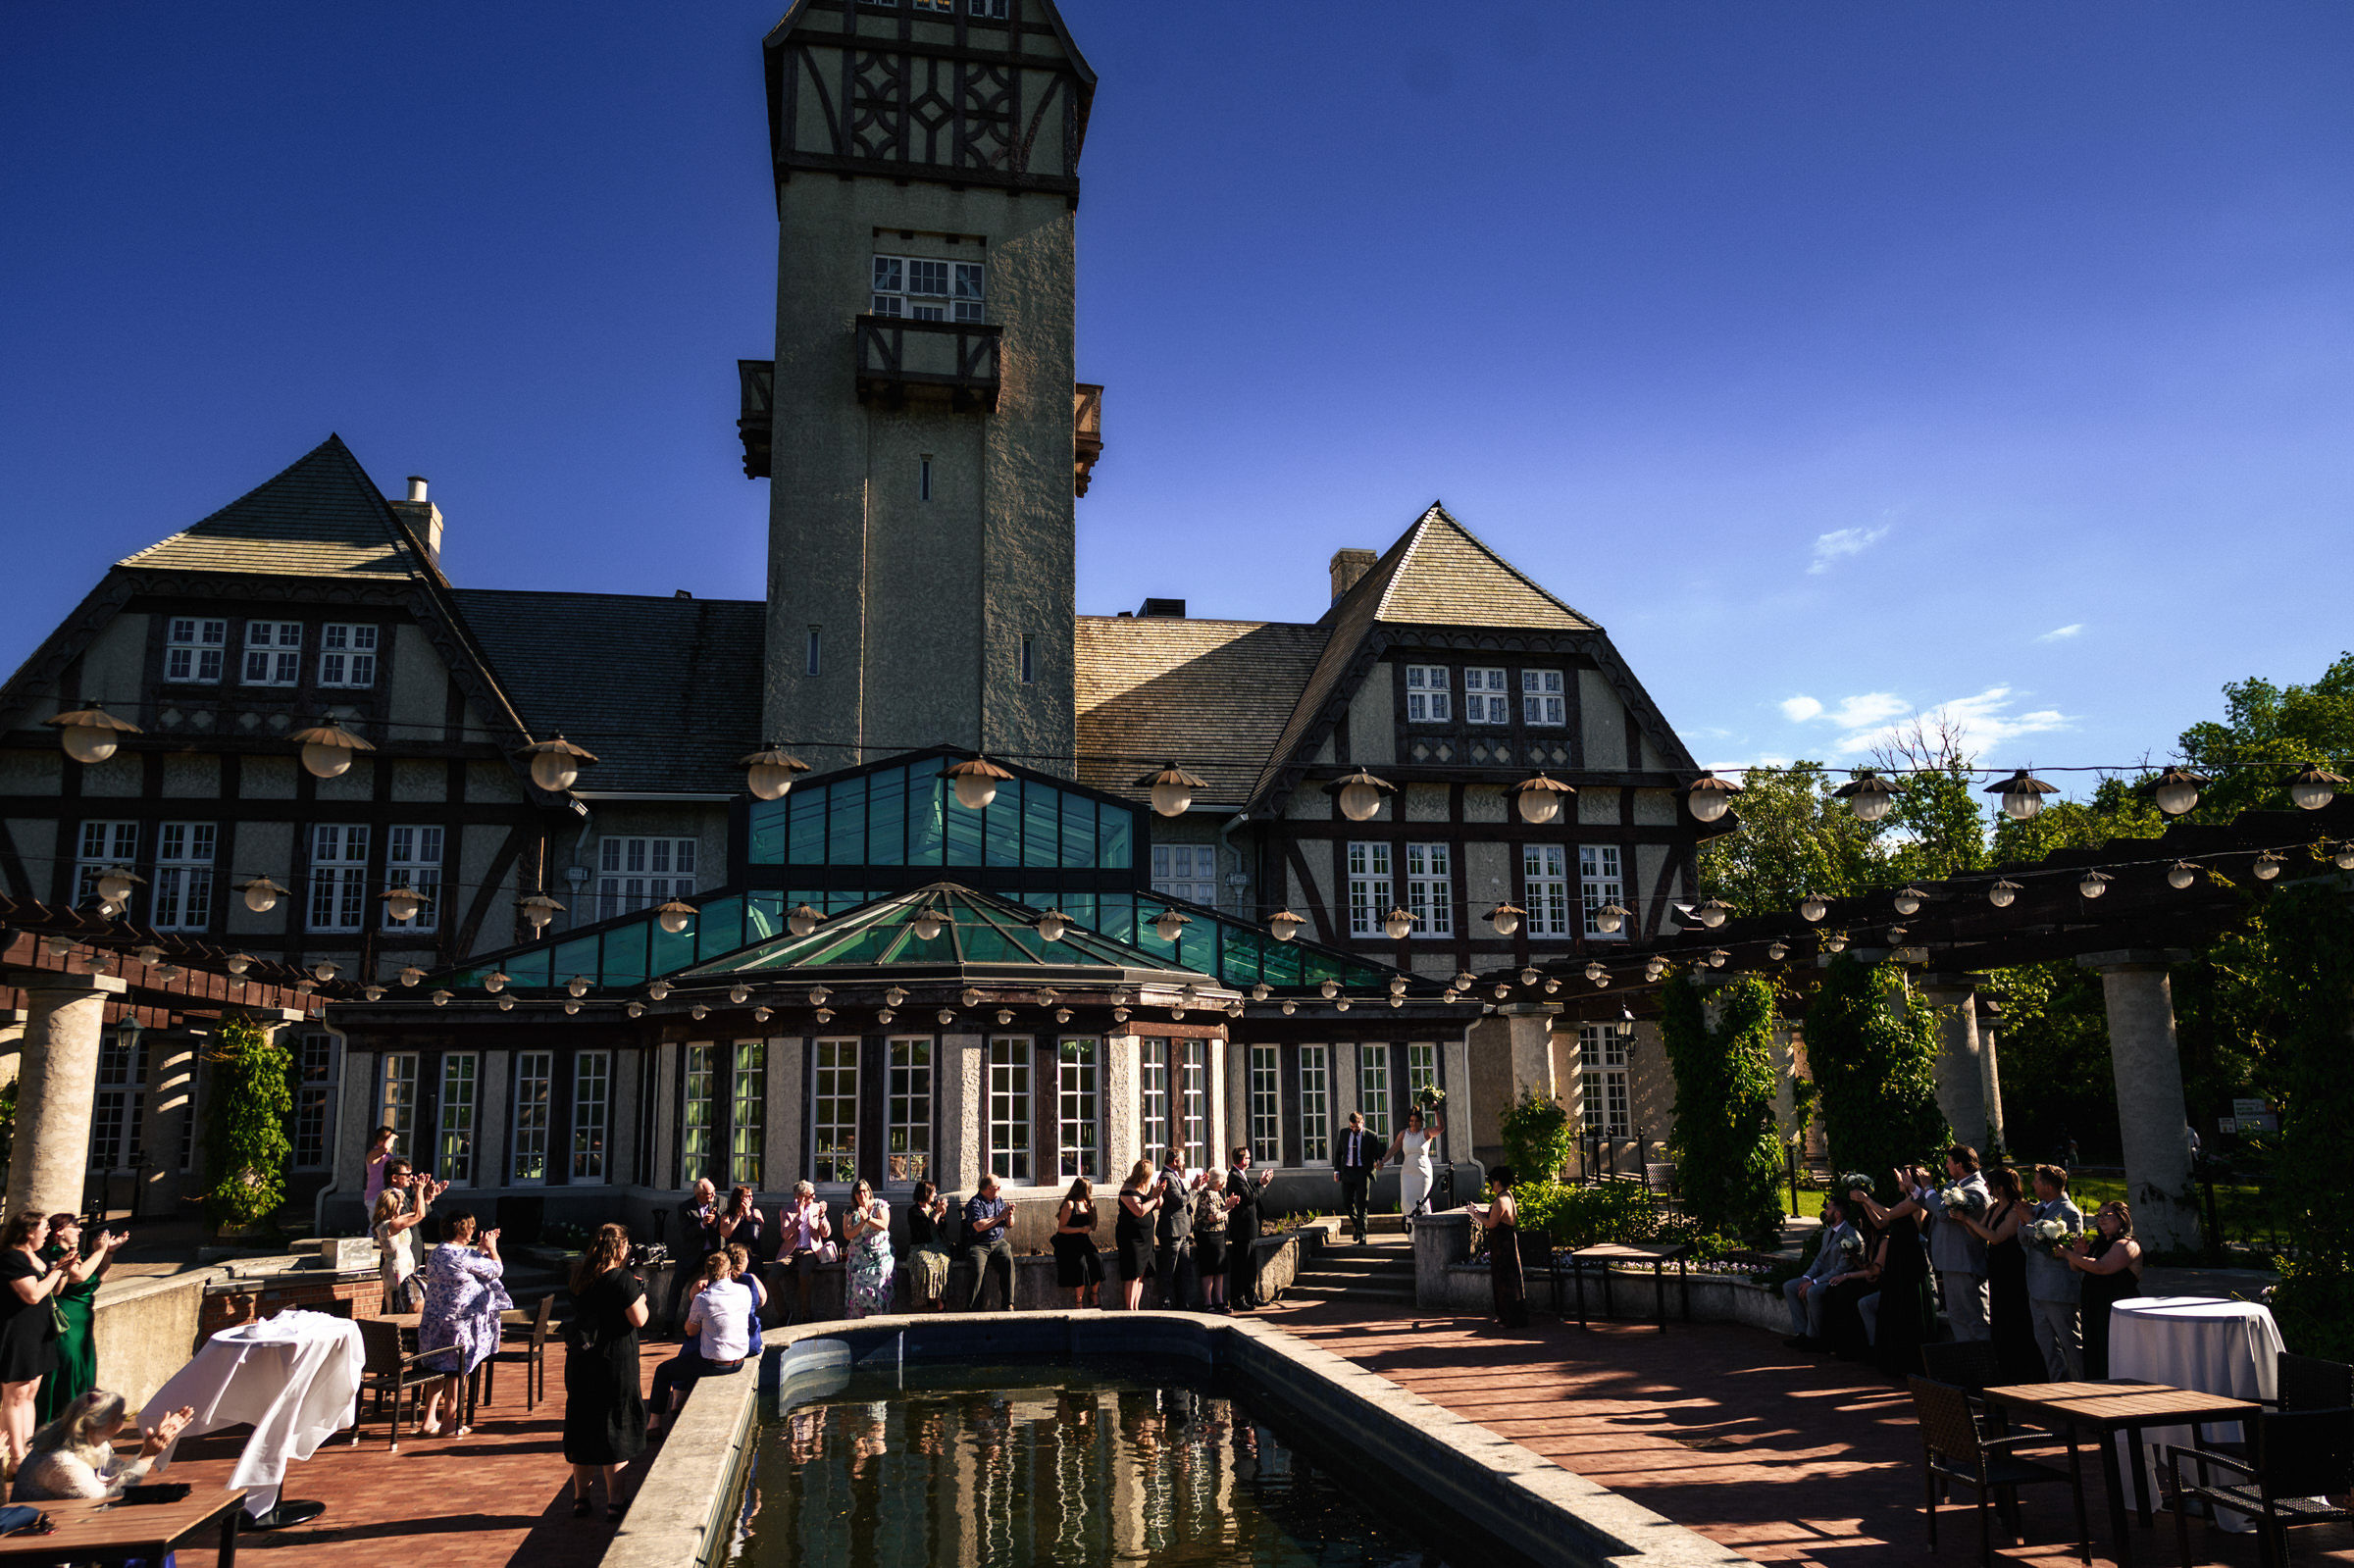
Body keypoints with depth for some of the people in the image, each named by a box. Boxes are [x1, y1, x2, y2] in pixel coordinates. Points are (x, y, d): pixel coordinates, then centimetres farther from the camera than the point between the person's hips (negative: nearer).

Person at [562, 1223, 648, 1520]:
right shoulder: (623, 1280, -15)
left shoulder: (582, 1278, 5)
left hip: (580, 1360, 6)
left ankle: (580, 1498, 23)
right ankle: (614, 1502, 7)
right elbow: (639, 1320, -16)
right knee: (615, 1428, 4)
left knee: (582, 1426, 15)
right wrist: (640, 1295, 1)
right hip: (615, 1363, -6)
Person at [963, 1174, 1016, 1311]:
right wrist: (1000, 1216, -12)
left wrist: (1010, 1215, 0)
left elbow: (1009, 1226, 23)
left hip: (999, 1242, 4)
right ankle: (971, 1309, -26)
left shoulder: (999, 1201, 18)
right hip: (978, 1245, -4)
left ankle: (1009, 1304, -27)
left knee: (1008, 1261, -26)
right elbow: (979, 1226, -17)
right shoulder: (975, 1203, -3)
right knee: (979, 1269, -31)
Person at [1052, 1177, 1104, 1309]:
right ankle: (1078, 1302, -20)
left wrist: (1092, 1207, 9)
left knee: (1097, 1259, -22)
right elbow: (1061, 1228, -10)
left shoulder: (1086, 1204, 16)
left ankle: (1095, 1298, -11)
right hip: (1068, 1244, -6)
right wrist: (1080, 1230, -18)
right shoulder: (1069, 1205, -6)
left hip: (1083, 1242, 6)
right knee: (1081, 1265, -29)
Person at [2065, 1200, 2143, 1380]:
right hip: (2095, 1311, 9)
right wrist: (2079, 1252, -3)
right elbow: (2076, 1268, 18)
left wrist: (2068, 1254, -20)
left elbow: (2101, 1267, -23)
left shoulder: (2126, 1245, -11)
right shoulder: (2097, 1242, 16)